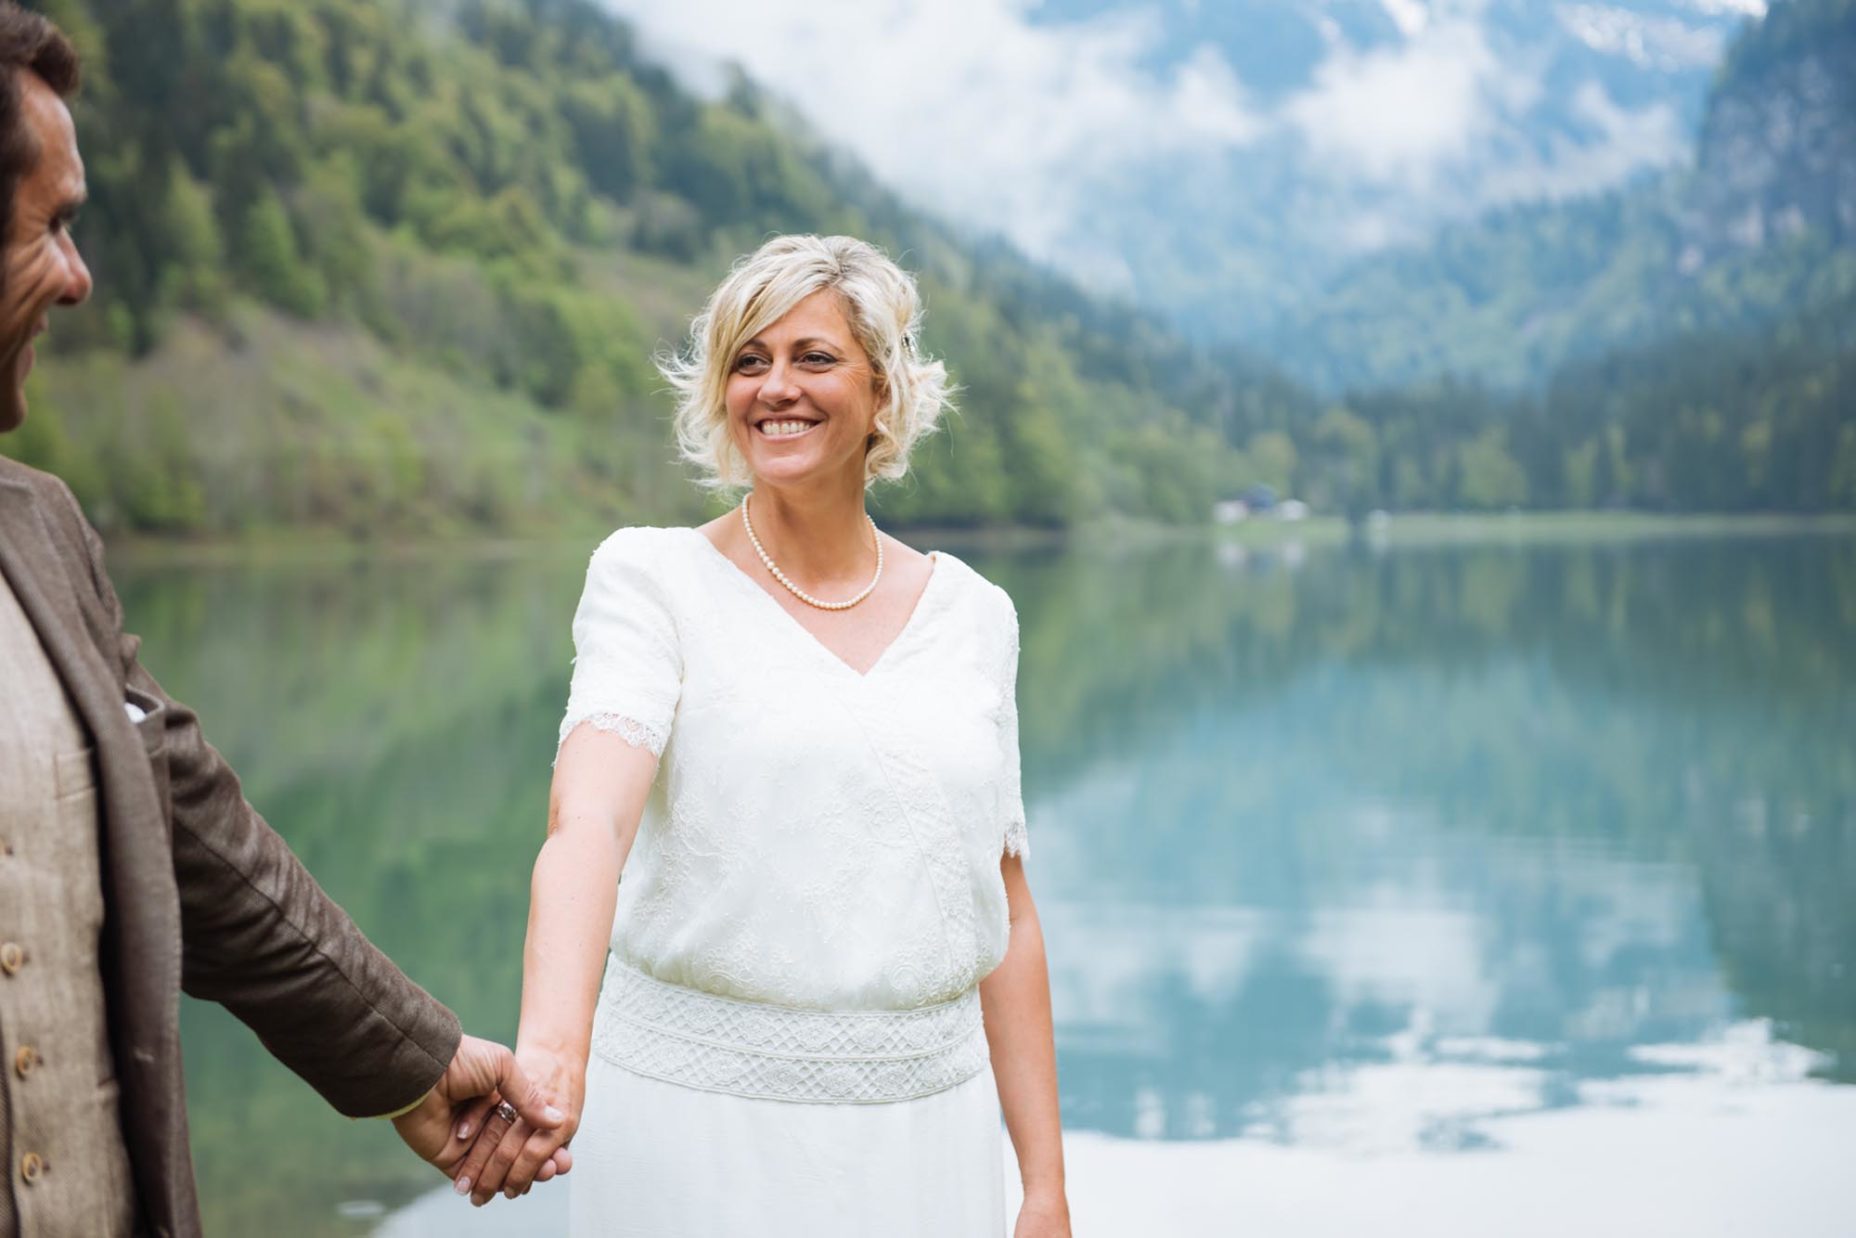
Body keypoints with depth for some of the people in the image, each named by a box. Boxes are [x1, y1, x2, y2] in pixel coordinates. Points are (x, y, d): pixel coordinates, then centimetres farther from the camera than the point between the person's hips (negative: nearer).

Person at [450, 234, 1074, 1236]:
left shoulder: (972, 614, 6)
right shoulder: (651, 580, -4)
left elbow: (1004, 915, 9)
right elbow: (588, 817, -22)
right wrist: (552, 1048, -40)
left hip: (920, 1133, 3)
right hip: (700, 1121, -3)